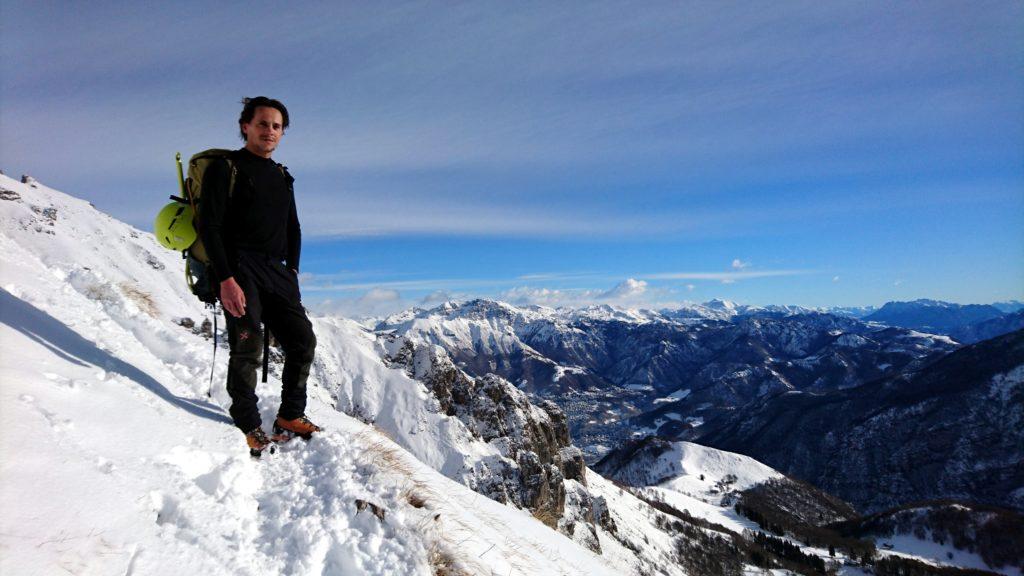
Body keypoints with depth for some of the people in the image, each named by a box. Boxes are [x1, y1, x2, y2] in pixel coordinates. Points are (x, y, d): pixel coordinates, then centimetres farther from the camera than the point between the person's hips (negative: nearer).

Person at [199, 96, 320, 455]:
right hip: (238, 270, -6)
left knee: (303, 342, 1)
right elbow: (210, 227, -8)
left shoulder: (282, 177, 20)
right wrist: (225, 279, -18)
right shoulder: (226, 169, 0)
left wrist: (291, 271, 10)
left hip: (277, 272, 6)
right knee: (248, 348, -11)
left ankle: (290, 417, 14)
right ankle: (248, 427, 2)